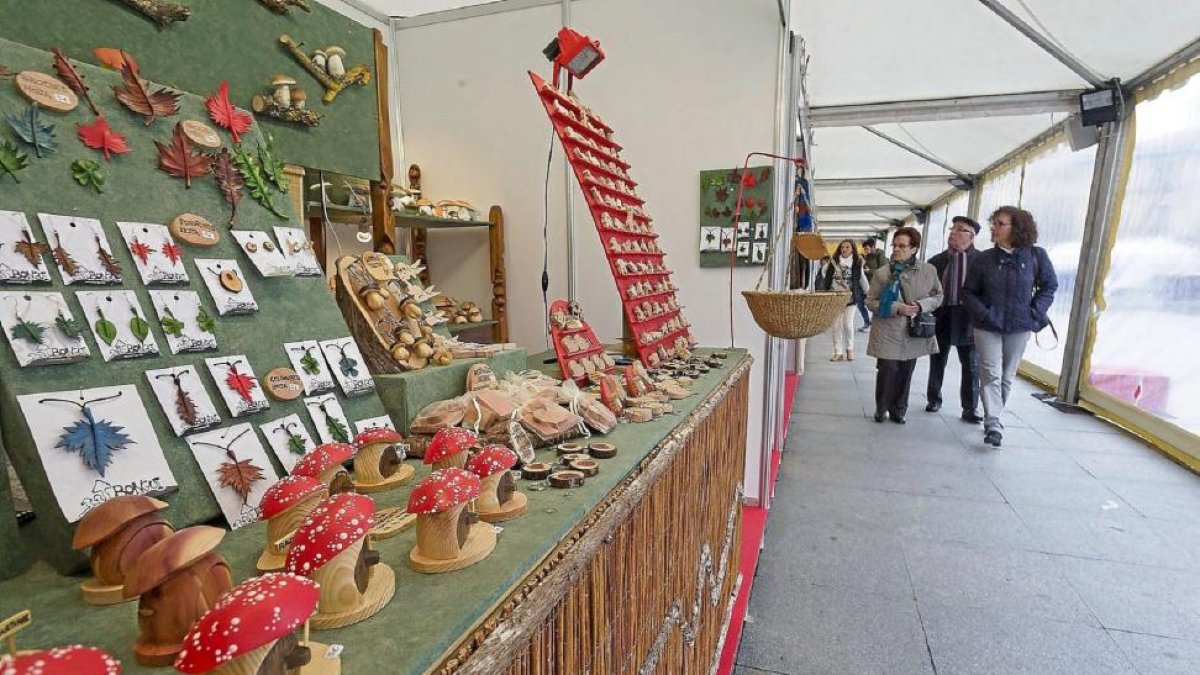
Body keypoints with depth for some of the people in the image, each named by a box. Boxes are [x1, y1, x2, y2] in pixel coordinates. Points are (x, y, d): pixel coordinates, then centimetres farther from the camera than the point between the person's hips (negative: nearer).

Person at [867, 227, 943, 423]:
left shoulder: (929, 271, 0)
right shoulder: (882, 273, -5)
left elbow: (938, 296, 10)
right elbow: (870, 301, -2)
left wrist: (922, 305, -11)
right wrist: (895, 308, -17)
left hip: (913, 333, 2)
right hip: (888, 333, -2)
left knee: (905, 374, 10)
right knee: (887, 371, -4)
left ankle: (898, 410, 27)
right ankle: (881, 409, 18)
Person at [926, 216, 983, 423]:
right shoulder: (936, 261, 6)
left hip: (968, 320, -2)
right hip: (940, 318, 2)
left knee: (971, 367, 4)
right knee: (937, 364, 13)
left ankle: (970, 409, 14)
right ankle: (934, 400, 29)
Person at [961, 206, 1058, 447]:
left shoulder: (1036, 256, -1)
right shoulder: (983, 259, -2)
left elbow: (1049, 286, 10)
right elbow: (968, 292, 4)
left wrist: (1035, 312, -2)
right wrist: (982, 313, -10)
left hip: (1019, 327, 1)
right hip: (988, 327, -1)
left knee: (1007, 377, 11)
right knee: (991, 375, -8)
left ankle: (993, 418, 27)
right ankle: (994, 426, -10)